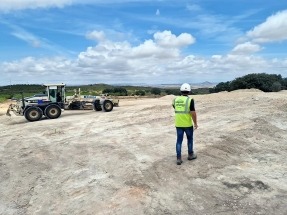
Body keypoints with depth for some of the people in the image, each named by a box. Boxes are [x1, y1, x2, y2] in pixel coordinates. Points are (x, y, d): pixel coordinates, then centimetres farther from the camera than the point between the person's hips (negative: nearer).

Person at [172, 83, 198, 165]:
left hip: (178, 124, 3)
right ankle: (190, 155, 32)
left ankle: (178, 159, 7)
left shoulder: (175, 100, 0)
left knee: (179, 141, 8)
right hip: (188, 124, -3)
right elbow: (193, 113, -17)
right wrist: (195, 123, -6)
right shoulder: (190, 100, -14)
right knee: (190, 139, 18)